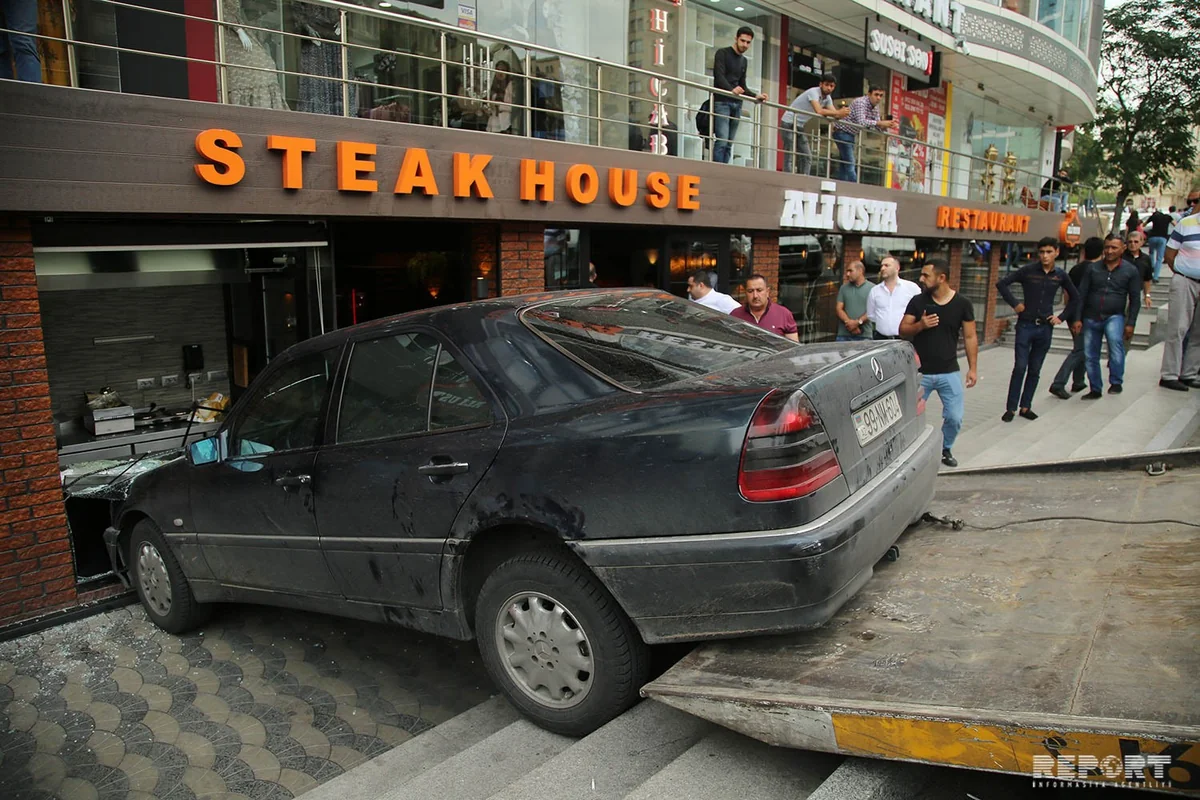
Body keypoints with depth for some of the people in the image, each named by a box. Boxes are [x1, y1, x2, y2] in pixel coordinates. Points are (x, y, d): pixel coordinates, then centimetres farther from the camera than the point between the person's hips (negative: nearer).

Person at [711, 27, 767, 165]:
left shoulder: (743, 61, 23)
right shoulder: (722, 53, 3)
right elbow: (719, 76, -12)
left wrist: (755, 96, 7)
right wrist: (731, 89, -29)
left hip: (736, 104, 7)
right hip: (722, 102, -7)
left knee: (729, 144, 0)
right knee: (722, 141, -18)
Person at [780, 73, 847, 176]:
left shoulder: (828, 98, 6)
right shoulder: (813, 92, -19)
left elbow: (835, 114, -1)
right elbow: (819, 111, -34)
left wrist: (842, 113, -24)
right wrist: (839, 113, -31)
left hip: (800, 127, 9)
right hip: (789, 123, -9)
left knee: (807, 157, 3)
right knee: (789, 156, -14)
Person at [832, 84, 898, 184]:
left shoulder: (875, 107, 6)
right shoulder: (860, 102, -21)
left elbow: (877, 126, 4)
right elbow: (861, 122, -34)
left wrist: (886, 125, -16)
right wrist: (880, 123, -34)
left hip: (851, 135, 10)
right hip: (842, 132, -10)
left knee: (844, 166, 9)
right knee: (850, 164, -15)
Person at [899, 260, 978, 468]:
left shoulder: (962, 304, -1)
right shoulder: (917, 301, -1)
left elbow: (970, 337, 3)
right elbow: (903, 329, 2)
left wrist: (972, 368, 0)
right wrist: (920, 325, -19)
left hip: (949, 372, 0)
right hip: (920, 372, 0)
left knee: (955, 418, 2)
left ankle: (946, 449, 27)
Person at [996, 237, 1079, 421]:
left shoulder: (1060, 275, 3)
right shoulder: (1028, 270, -6)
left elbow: (1075, 297, 17)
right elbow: (1001, 283, -6)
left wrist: (1062, 317, 8)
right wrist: (1015, 304, -8)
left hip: (1045, 328, 3)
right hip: (1026, 325, -3)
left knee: (1035, 370, 8)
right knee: (1020, 367, -6)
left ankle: (1025, 406, 18)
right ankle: (1011, 408, 1)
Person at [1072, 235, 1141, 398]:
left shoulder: (1130, 271, 1)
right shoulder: (1093, 269, 4)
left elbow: (1134, 299, 3)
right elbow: (1081, 294, 5)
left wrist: (1130, 323, -4)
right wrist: (1077, 318, -1)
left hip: (1114, 316, -2)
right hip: (1091, 317, 2)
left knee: (1115, 341, -31)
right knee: (1090, 356, 7)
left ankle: (1116, 382, -17)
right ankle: (1096, 390, 25)